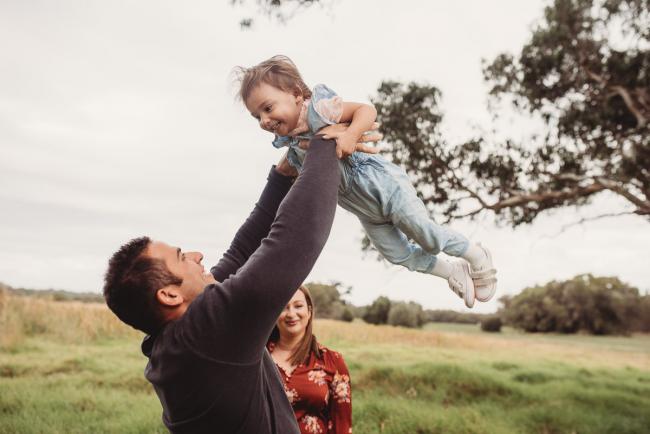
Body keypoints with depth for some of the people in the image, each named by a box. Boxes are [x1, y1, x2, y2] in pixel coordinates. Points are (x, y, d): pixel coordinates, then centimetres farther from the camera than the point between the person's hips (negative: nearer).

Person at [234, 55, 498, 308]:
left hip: (385, 186, -8)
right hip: (368, 213, 8)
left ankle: (477, 256, 27)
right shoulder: (290, 143, -2)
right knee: (400, 255, 13)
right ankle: (454, 272, 34)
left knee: (430, 238, -1)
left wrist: (350, 135, -41)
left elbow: (366, 110, -27)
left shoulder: (318, 110, -24)